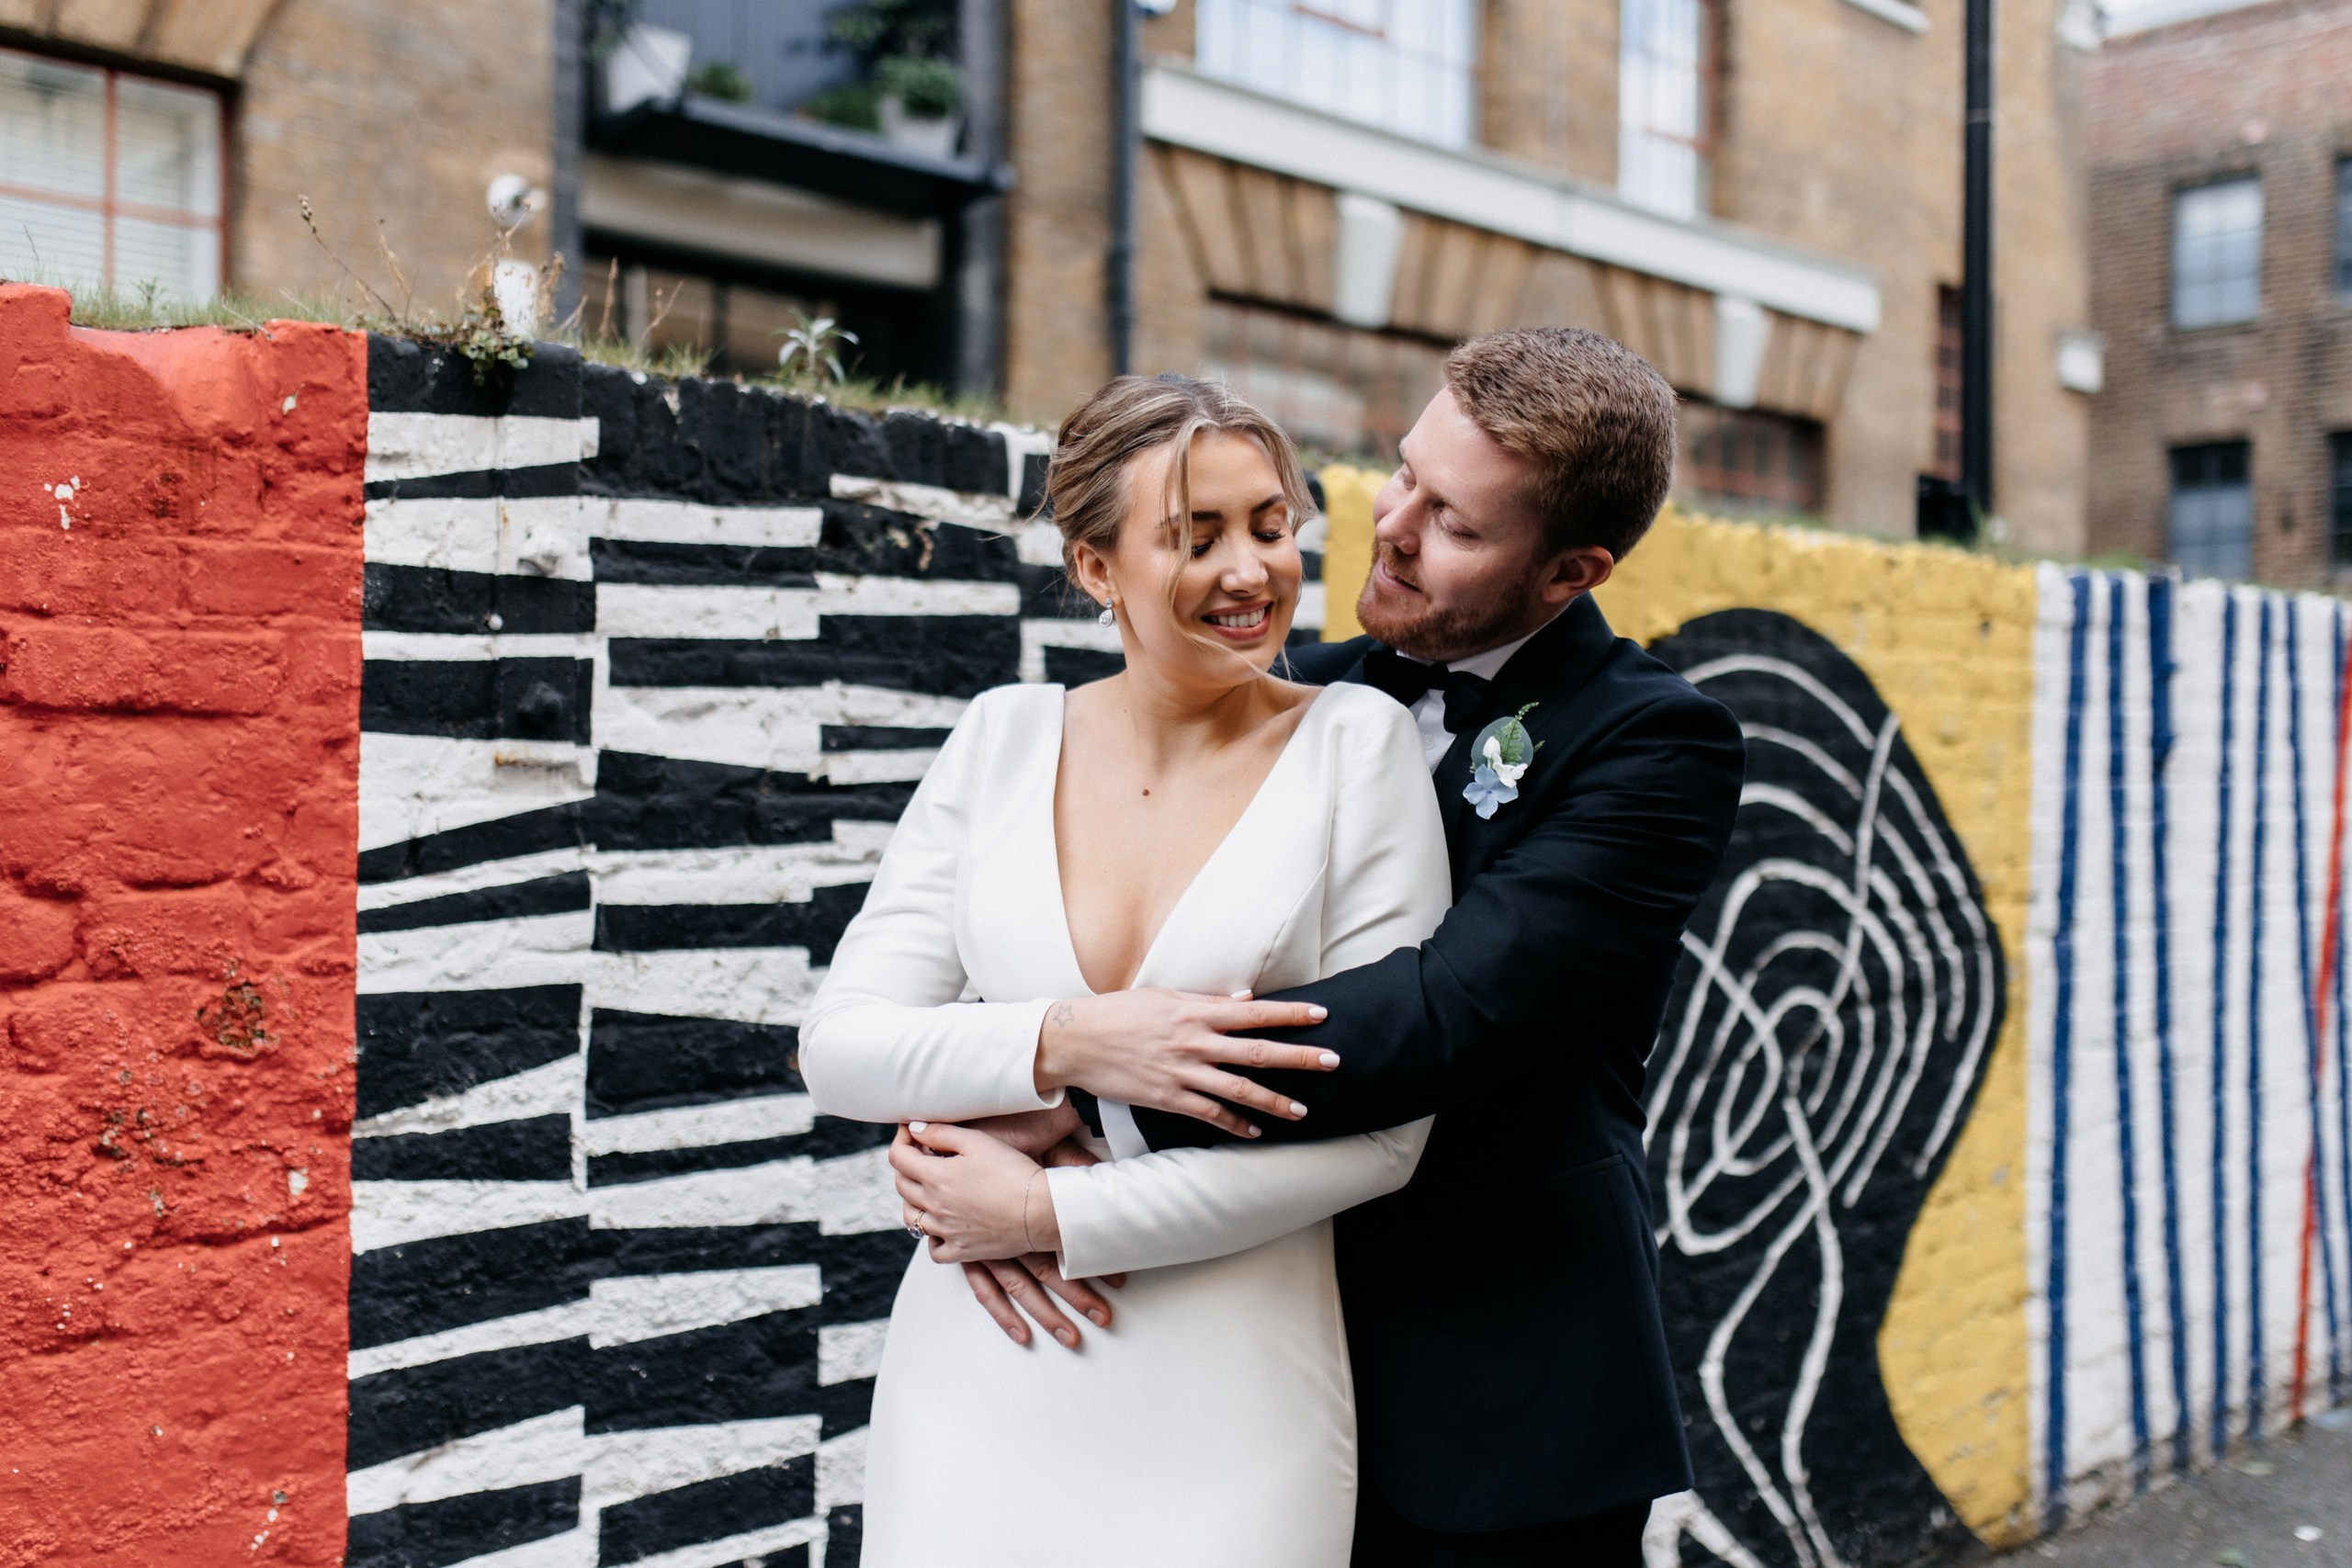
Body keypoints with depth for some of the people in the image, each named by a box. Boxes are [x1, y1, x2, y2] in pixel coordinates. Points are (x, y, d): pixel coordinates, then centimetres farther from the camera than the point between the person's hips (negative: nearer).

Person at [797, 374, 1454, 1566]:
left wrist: (1053, 1214, -11)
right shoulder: (1007, 735, 3)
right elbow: (839, 1047, -1)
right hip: (975, 1378, 2)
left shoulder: (1357, 742, -5)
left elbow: (1383, 1130, -10)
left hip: (1227, 1405, -2)